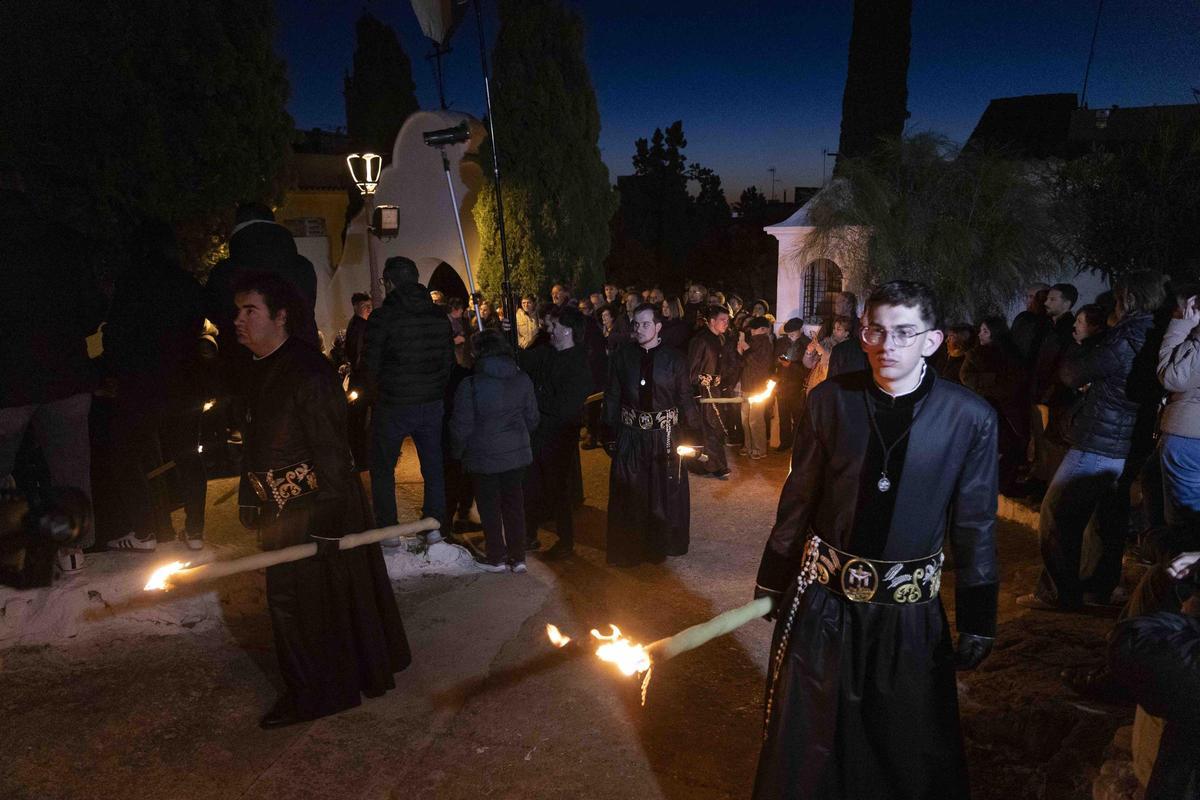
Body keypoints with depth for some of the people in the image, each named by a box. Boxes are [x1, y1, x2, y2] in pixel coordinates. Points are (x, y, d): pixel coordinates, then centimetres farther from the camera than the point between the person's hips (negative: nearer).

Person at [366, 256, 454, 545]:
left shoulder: (382, 317, -12)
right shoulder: (439, 316, 3)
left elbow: (371, 365, -9)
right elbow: (449, 359, 7)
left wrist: (378, 393, 8)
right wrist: (435, 389, 14)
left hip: (393, 405, -4)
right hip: (432, 404, 4)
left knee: (383, 469, 11)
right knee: (433, 466, 14)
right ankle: (434, 527, 19)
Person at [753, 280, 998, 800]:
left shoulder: (970, 418, -9)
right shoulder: (830, 400, -6)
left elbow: (975, 524, -1)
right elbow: (798, 498, 1)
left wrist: (978, 620, 4)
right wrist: (772, 580, 6)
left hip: (908, 609, 0)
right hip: (822, 599, 1)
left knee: (912, 744, 17)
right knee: (807, 739, 17)